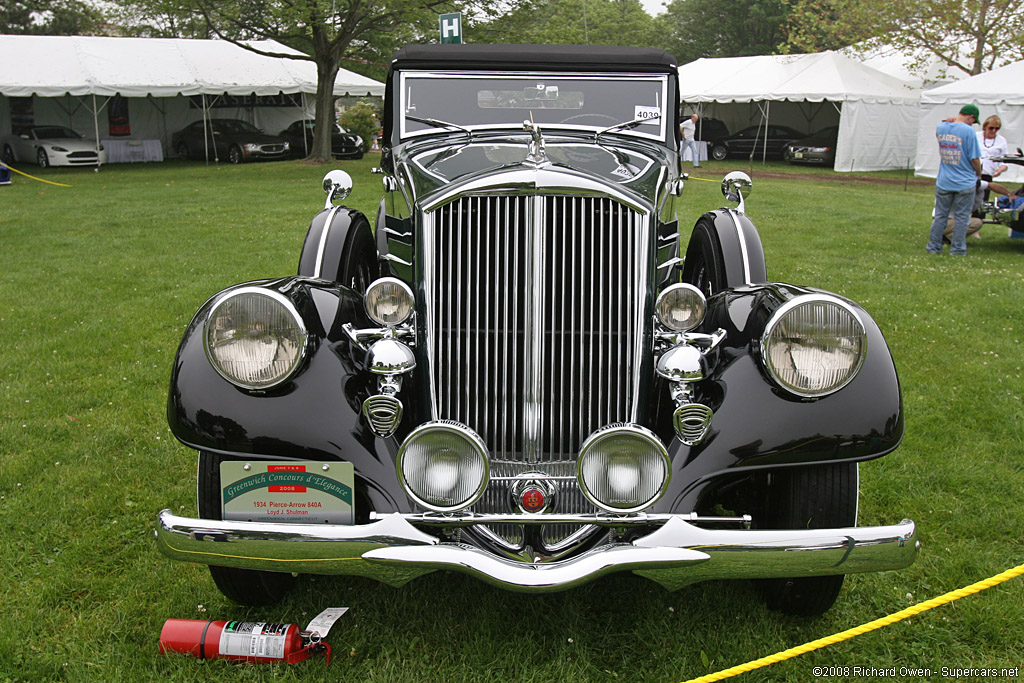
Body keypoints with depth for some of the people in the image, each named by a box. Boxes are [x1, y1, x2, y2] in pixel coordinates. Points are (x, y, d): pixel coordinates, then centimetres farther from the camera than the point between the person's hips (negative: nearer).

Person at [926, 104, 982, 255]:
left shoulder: (940, 128, -1)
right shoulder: (968, 131, -16)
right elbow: (975, 159, -12)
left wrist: (952, 120, 15)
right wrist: (978, 173, 4)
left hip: (943, 182, 4)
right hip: (965, 183, -4)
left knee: (940, 216, 13)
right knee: (962, 217, 7)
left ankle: (934, 246, 18)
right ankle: (957, 249, 11)